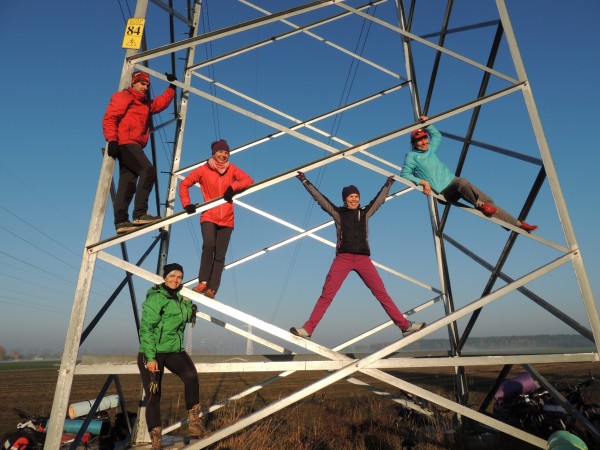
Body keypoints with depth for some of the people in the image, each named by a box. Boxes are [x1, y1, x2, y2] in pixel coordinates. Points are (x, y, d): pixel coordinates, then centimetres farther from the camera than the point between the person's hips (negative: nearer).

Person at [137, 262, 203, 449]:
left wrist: (188, 302, 2)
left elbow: (189, 318, 20)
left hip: (174, 350, 5)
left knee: (191, 376, -21)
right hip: (153, 352, -5)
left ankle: (194, 420, -8)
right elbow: (146, 329, -17)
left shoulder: (178, 298, 9)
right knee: (153, 395, 0)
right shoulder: (156, 298, -13)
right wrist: (150, 357, -22)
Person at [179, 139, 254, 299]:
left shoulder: (232, 169, 5)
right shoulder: (203, 170, 1)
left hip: (227, 219, 2)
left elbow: (249, 180, -2)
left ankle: (211, 289, 1)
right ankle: (203, 282, -13)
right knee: (209, 245, -27)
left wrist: (233, 187, -17)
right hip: (208, 217, -2)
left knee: (220, 255, -2)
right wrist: (187, 204, -5)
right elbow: (184, 184, 7)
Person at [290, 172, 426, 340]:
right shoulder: (338, 213, 9)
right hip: (343, 258, -2)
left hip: (363, 259, 2)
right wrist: (305, 181, 10)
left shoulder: (365, 212, 16)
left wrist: (388, 183, 36)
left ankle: (405, 326, 7)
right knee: (326, 295, -9)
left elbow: (379, 199, 28)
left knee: (382, 293, 0)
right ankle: (307, 330, -8)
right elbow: (319, 198, 9)